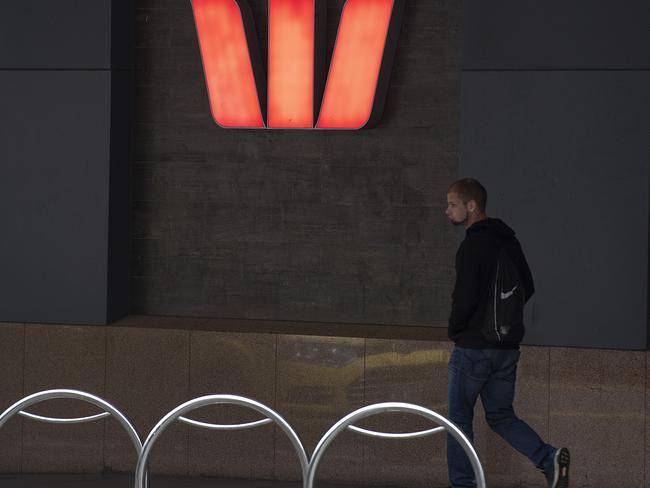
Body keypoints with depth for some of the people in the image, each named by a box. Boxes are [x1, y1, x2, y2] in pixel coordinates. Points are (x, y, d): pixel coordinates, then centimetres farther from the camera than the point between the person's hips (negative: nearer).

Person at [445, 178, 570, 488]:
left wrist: (454, 328, -4)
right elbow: (528, 288, 16)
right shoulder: (508, 241, 10)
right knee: (501, 415, 14)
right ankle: (549, 459, -5)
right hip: (508, 347, 8)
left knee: (459, 417, 6)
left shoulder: (473, 245, -16)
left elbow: (465, 296, -21)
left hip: (473, 346, -8)